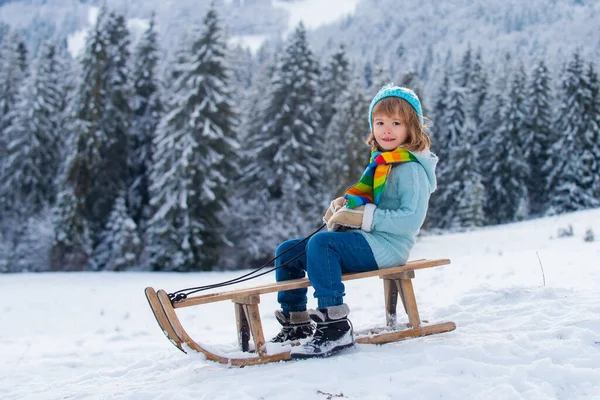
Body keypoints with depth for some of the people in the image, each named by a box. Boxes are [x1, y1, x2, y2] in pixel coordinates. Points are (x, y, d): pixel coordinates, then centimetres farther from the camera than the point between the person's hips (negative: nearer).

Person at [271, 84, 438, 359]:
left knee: (321, 243, -34)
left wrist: (364, 217, -23)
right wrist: (341, 207, 3)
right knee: (287, 251, 7)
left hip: (387, 245, -10)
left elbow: (412, 219, -22)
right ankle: (295, 322, 14)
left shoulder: (411, 169, -11)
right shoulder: (380, 163, 17)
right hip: (366, 243, 10)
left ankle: (335, 327, -35)